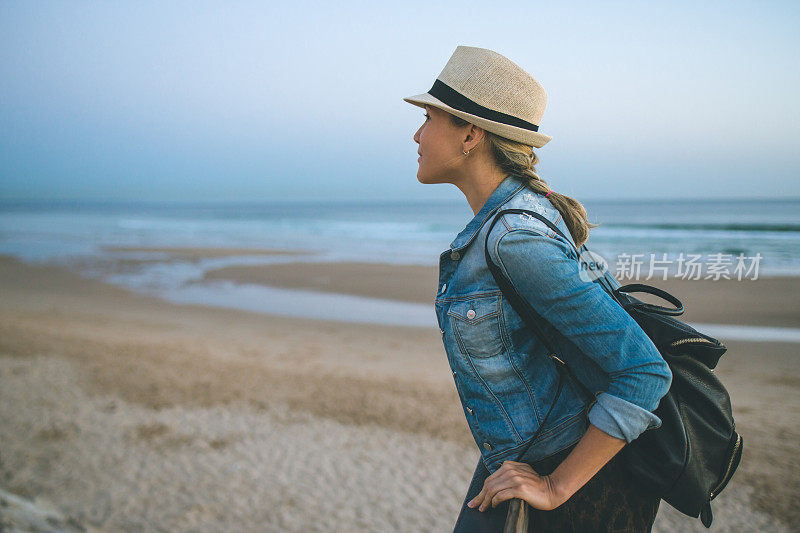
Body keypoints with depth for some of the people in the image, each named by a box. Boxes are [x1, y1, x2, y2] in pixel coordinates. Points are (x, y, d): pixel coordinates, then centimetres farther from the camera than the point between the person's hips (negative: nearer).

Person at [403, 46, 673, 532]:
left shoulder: (517, 237, -25)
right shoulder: (521, 207, 2)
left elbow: (645, 371, -25)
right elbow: (603, 288, 15)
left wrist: (557, 487, -19)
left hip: (581, 487, -7)